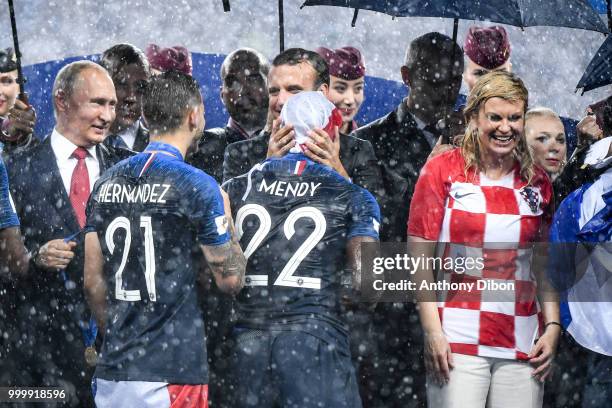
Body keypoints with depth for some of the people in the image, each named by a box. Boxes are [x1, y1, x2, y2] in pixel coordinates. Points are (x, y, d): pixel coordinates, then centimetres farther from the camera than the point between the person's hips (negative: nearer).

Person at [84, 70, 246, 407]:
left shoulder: (107, 183, 8)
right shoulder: (198, 186, -9)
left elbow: (93, 281, 10)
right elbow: (230, 279, -3)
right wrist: (226, 217, 10)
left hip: (113, 370, 6)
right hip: (170, 374, -6)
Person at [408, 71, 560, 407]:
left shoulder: (537, 183, 11)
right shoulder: (442, 171, 0)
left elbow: (544, 265, 16)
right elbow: (419, 257, -2)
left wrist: (553, 326, 4)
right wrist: (433, 332, -9)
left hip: (522, 347, 4)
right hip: (457, 342, -3)